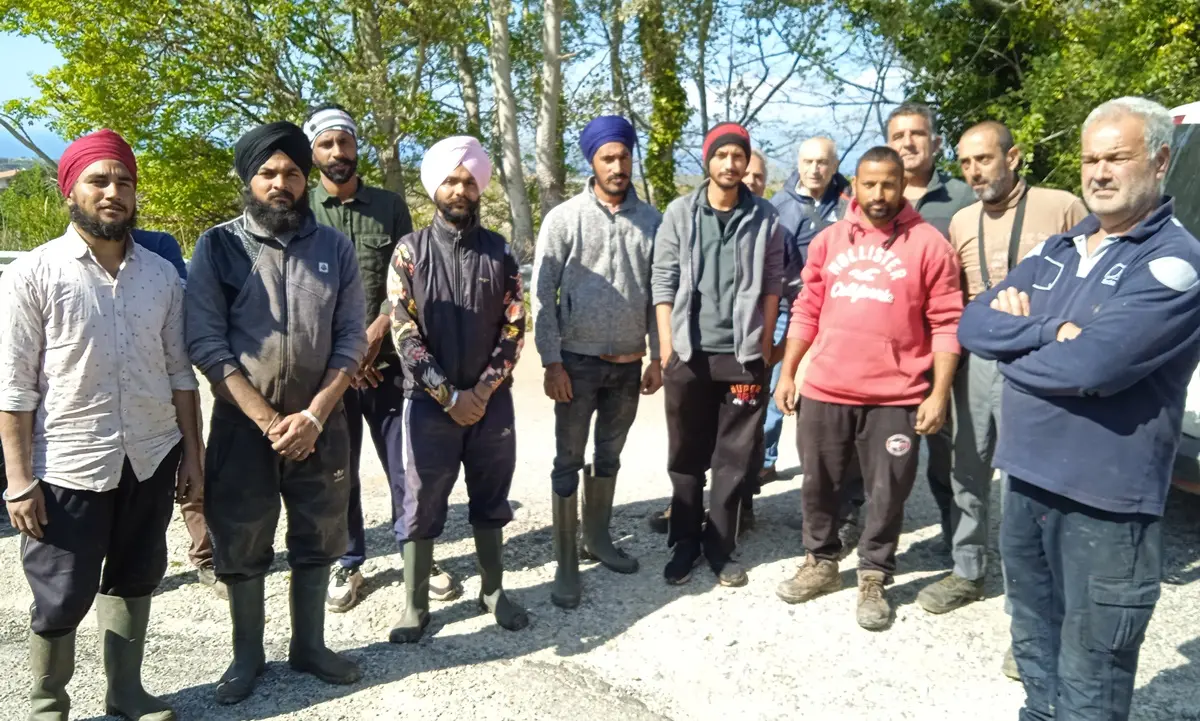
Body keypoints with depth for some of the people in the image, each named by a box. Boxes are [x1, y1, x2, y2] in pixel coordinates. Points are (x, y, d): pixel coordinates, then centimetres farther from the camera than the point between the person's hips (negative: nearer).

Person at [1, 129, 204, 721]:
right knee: (61, 597, 8)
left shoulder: (161, 274, 3)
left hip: (151, 460, 4)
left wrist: (192, 454, 6)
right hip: (67, 466, -4)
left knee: (134, 580, 17)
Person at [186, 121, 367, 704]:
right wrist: (267, 420, -15)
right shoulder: (218, 246, -3)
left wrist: (314, 415, -12)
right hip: (242, 424, -2)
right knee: (241, 545, 10)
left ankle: (309, 645, 32)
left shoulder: (334, 247, 3)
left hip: (320, 422, 2)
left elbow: (351, 339, 0)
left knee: (317, 541, 13)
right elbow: (207, 343, -9)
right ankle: (247, 655, 29)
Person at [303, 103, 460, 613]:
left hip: (388, 361, 1)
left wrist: (375, 336, -12)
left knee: (406, 465, 5)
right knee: (338, 472, 8)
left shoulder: (390, 205, 7)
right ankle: (348, 564, 24)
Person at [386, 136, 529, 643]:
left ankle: (493, 591, 29)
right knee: (422, 505, 4)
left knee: (490, 500, 13)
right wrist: (449, 395, -12)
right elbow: (404, 333, -7)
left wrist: (483, 390, -9)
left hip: (492, 401, 2)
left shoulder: (499, 252, 4)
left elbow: (514, 327, 1)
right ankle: (415, 605, 18)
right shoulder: (411, 251, -2)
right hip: (430, 402, -2)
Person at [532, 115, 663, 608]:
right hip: (578, 361, -3)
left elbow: (657, 293, 7)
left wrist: (657, 358, 5)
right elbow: (543, 294, -7)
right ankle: (566, 563, 12)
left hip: (628, 362, 3)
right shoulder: (564, 219, -6)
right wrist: (552, 362, -12)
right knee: (569, 463, 3)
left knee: (609, 457, 17)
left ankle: (598, 539, 34)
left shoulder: (650, 220, 2)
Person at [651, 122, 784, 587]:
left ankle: (719, 547, 20)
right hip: (688, 353, 0)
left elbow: (772, 285, 4)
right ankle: (685, 545, 22)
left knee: (735, 458, 6)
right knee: (686, 458, 9)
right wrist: (667, 346, -5)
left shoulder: (765, 218, 3)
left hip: (744, 355, 0)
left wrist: (765, 345, 0)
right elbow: (663, 281, 0)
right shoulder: (680, 213, 2)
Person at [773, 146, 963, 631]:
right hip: (824, 390, 3)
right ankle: (821, 563, 33)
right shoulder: (828, 240, 7)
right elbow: (807, 312, 11)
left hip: (895, 397, -3)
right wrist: (787, 372, 8)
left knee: (887, 493, 7)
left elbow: (947, 323, -5)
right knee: (819, 484, 14)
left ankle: (873, 579, 25)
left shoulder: (928, 244, -4)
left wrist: (939, 393, -9)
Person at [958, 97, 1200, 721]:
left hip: (1105, 500, -7)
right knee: (1035, 648, 24)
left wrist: (1013, 348, -7)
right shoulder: (1057, 250, 10)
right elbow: (974, 323, 1)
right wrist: (1051, 331, -15)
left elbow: (1091, 364, -25)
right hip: (1028, 479, 7)